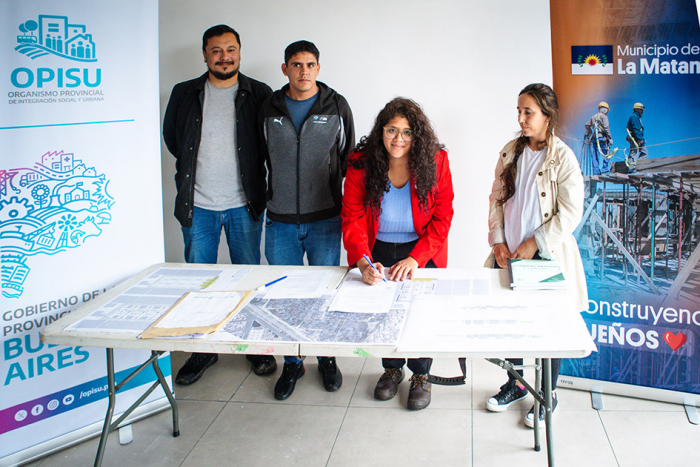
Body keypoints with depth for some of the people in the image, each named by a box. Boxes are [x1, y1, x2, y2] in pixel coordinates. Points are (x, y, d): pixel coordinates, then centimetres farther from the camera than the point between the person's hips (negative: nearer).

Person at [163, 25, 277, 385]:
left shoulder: (259, 95, 0)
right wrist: (197, 168, 14)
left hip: (244, 205, -1)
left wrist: (250, 170, 4)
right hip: (198, 205, 2)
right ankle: (203, 350, 22)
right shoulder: (184, 94, 4)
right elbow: (171, 138, 18)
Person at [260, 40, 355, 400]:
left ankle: (327, 359, 26)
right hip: (280, 221, 2)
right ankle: (292, 363, 23)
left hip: (324, 220, -1)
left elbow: (348, 158, 7)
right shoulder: (269, 108, 5)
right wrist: (274, 196, 11)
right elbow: (262, 158, 14)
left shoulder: (336, 107, 1)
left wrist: (348, 206, 6)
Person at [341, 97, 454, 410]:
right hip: (378, 251, 1)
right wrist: (363, 262, -26)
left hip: (421, 252, -1)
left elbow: (442, 218, -9)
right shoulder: (361, 163, -9)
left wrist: (414, 260, -20)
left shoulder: (435, 161, -11)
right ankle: (392, 367, 20)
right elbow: (352, 217, -10)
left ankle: (420, 375, 16)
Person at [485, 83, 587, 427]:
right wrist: (498, 241, -2)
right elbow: (496, 199, 9)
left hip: (547, 257, -5)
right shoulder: (510, 153, 5)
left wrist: (534, 243, -14)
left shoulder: (562, 157, -11)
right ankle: (516, 383, 35)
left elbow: (571, 213, -13)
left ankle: (548, 395, 26)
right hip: (509, 255, 5)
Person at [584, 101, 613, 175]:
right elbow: (606, 128, -13)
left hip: (594, 138, 7)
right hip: (602, 138, -6)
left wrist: (588, 136, 22)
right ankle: (605, 169, -3)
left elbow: (587, 125, 18)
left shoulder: (593, 117, 17)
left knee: (595, 155, 5)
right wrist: (610, 138, -12)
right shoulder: (603, 116, -5)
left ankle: (596, 171, 3)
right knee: (605, 154, 0)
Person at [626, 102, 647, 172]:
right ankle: (632, 169, -12)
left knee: (644, 152, 9)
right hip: (635, 138, -11)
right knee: (634, 153, -11)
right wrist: (640, 139, -22)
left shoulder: (636, 117, 25)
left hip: (637, 139, 11)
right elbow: (636, 129, -19)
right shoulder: (634, 117, -9)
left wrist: (642, 139, 21)